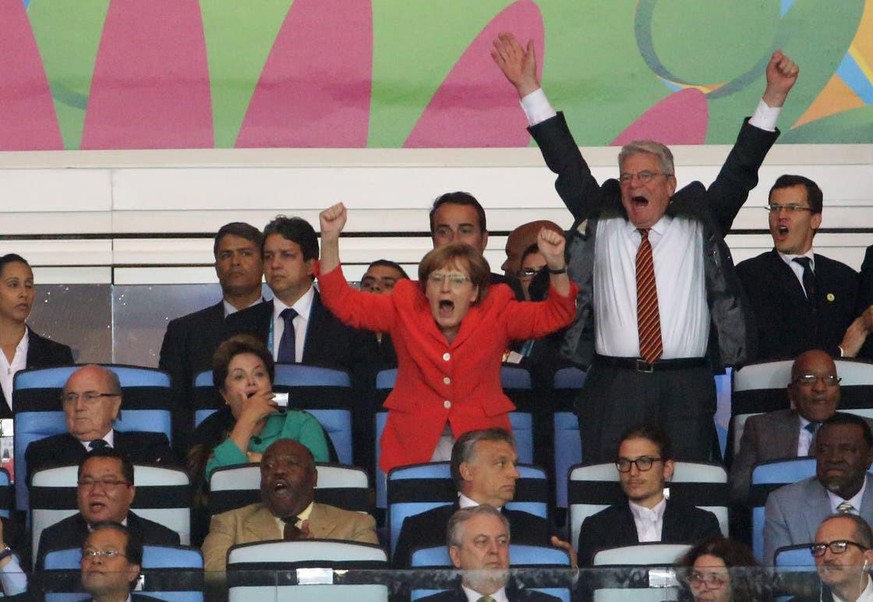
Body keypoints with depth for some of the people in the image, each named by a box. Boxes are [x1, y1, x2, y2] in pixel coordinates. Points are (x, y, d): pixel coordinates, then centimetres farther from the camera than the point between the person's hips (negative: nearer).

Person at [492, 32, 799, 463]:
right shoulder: (600, 228, 15)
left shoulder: (698, 228, 13)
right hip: (612, 389, 1)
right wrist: (529, 88, 9)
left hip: (687, 391, -1)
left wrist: (773, 98, 0)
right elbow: (566, 164, 13)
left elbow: (739, 170, 8)